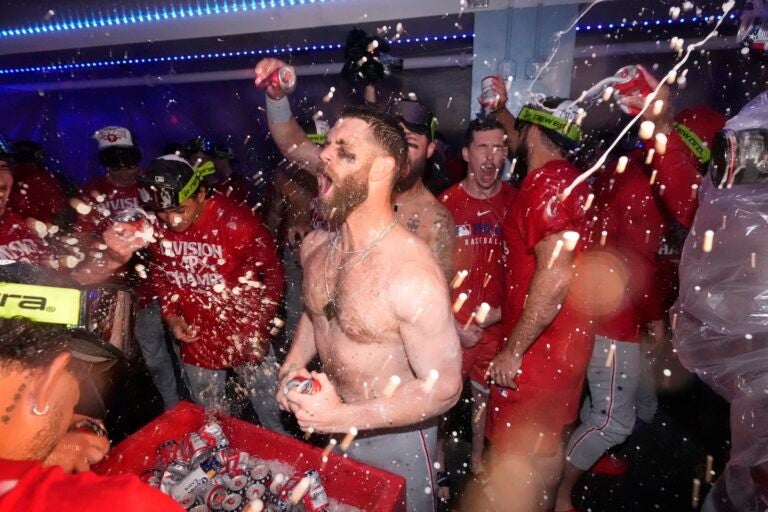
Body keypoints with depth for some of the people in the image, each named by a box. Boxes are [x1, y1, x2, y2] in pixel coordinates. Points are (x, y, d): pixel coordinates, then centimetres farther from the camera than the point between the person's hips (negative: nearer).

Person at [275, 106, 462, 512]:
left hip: (394, 438, -6)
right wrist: (292, 366, -5)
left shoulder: (412, 275, -32)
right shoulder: (314, 247, -9)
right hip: (328, 429, 6)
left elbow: (443, 389, -24)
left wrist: (343, 417, -27)